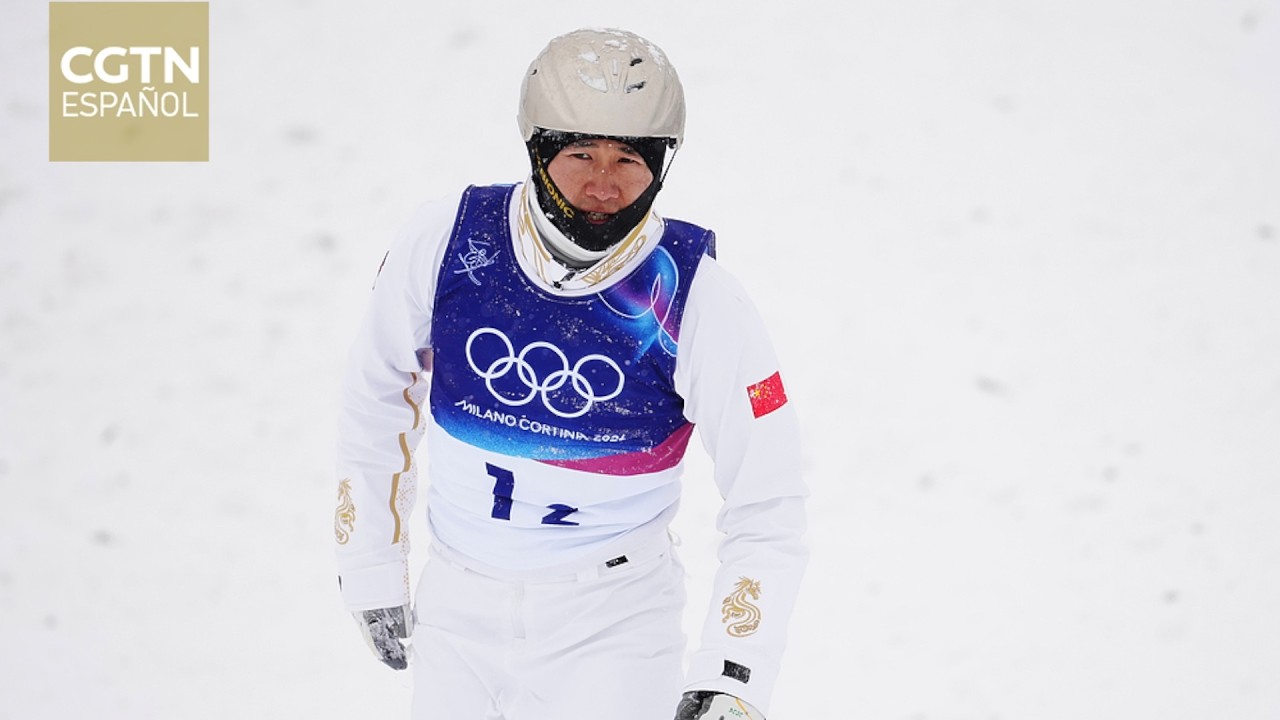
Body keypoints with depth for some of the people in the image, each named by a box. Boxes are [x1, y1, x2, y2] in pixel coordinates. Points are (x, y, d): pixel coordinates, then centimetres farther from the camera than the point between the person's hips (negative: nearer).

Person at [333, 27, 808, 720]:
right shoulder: (443, 245, -12)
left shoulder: (700, 304, -17)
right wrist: (370, 574, 10)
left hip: (613, 622, -2)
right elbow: (378, 397, 7)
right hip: (455, 612, 3)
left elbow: (766, 514, -11)